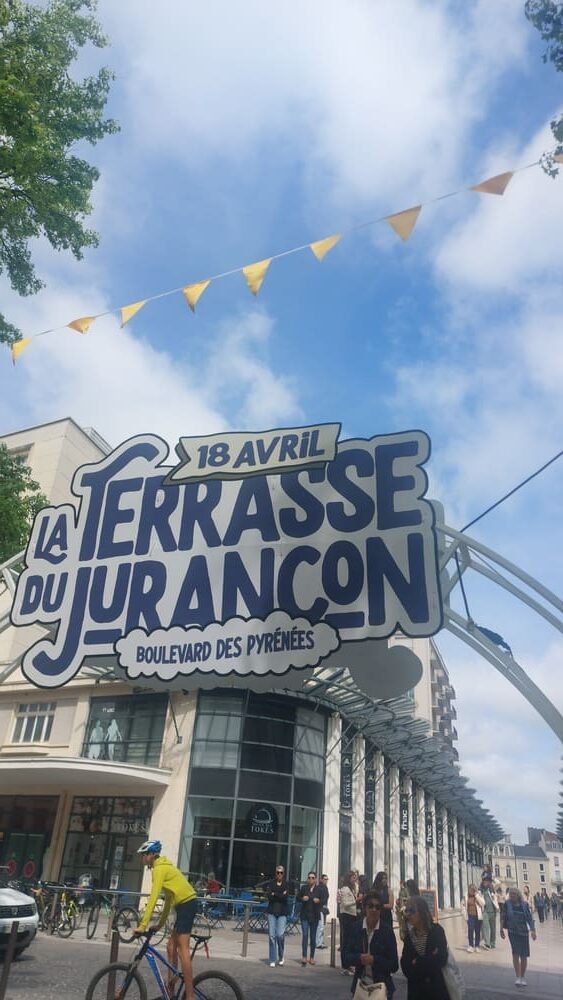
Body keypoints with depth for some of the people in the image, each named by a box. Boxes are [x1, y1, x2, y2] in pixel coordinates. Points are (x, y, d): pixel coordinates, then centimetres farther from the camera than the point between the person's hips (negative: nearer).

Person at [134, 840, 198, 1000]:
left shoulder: (159, 868, -12)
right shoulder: (164, 866, 18)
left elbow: (153, 898, -20)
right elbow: (169, 896, 20)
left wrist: (143, 925, -19)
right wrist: (161, 922, 22)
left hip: (186, 905, -10)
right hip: (186, 904, 10)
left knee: (182, 949, -9)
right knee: (171, 947, 14)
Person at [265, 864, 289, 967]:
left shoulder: (286, 885, 6)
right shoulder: (271, 884, 7)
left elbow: (286, 896, -9)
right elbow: (268, 895, -7)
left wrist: (274, 894, -9)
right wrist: (280, 895, -12)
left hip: (282, 913, -1)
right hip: (272, 912, 1)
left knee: (280, 934, -10)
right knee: (272, 935, -2)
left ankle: (281, 957, 14)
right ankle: (272, 960, 9)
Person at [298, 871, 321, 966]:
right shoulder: (303, 888, 4)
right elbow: (298, 898, 9)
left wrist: (319, 900, -18)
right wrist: (302, 899, -11)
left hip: (314, 915, 0)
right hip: (305, 914, 0)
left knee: (313, 936, 8)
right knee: (305, 935, -9)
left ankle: (312, 957, 18)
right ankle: (304, 957, -7)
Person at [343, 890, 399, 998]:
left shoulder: (387, 931, -9)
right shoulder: (356, 928, -4)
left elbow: (394, 966, -7)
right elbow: (347, 958, -1)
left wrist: (374, 960, -21)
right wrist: (360, 958, -21)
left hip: (382, 987, -1)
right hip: (360, 985, 1)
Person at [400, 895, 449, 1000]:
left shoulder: (437, 930, -11)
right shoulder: (409, 934, 0)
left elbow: (441, 959, -20)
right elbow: (405, 965, -6)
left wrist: (416, 962, -12)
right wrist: (429, 960, -18)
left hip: (436, 988, -3)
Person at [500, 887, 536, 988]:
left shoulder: (524, 905, -3)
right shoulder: (507, 904, -3)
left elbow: (529, 918, -3)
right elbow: (503, 917, 4)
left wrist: (533, 930, -13)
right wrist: (501, 929, 5)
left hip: (523, 932, 1)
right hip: (512, 932, -1)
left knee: (524, 956, 6)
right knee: (515, 953, -11)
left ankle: (522, 978, 23)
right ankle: (518, 977, -3)